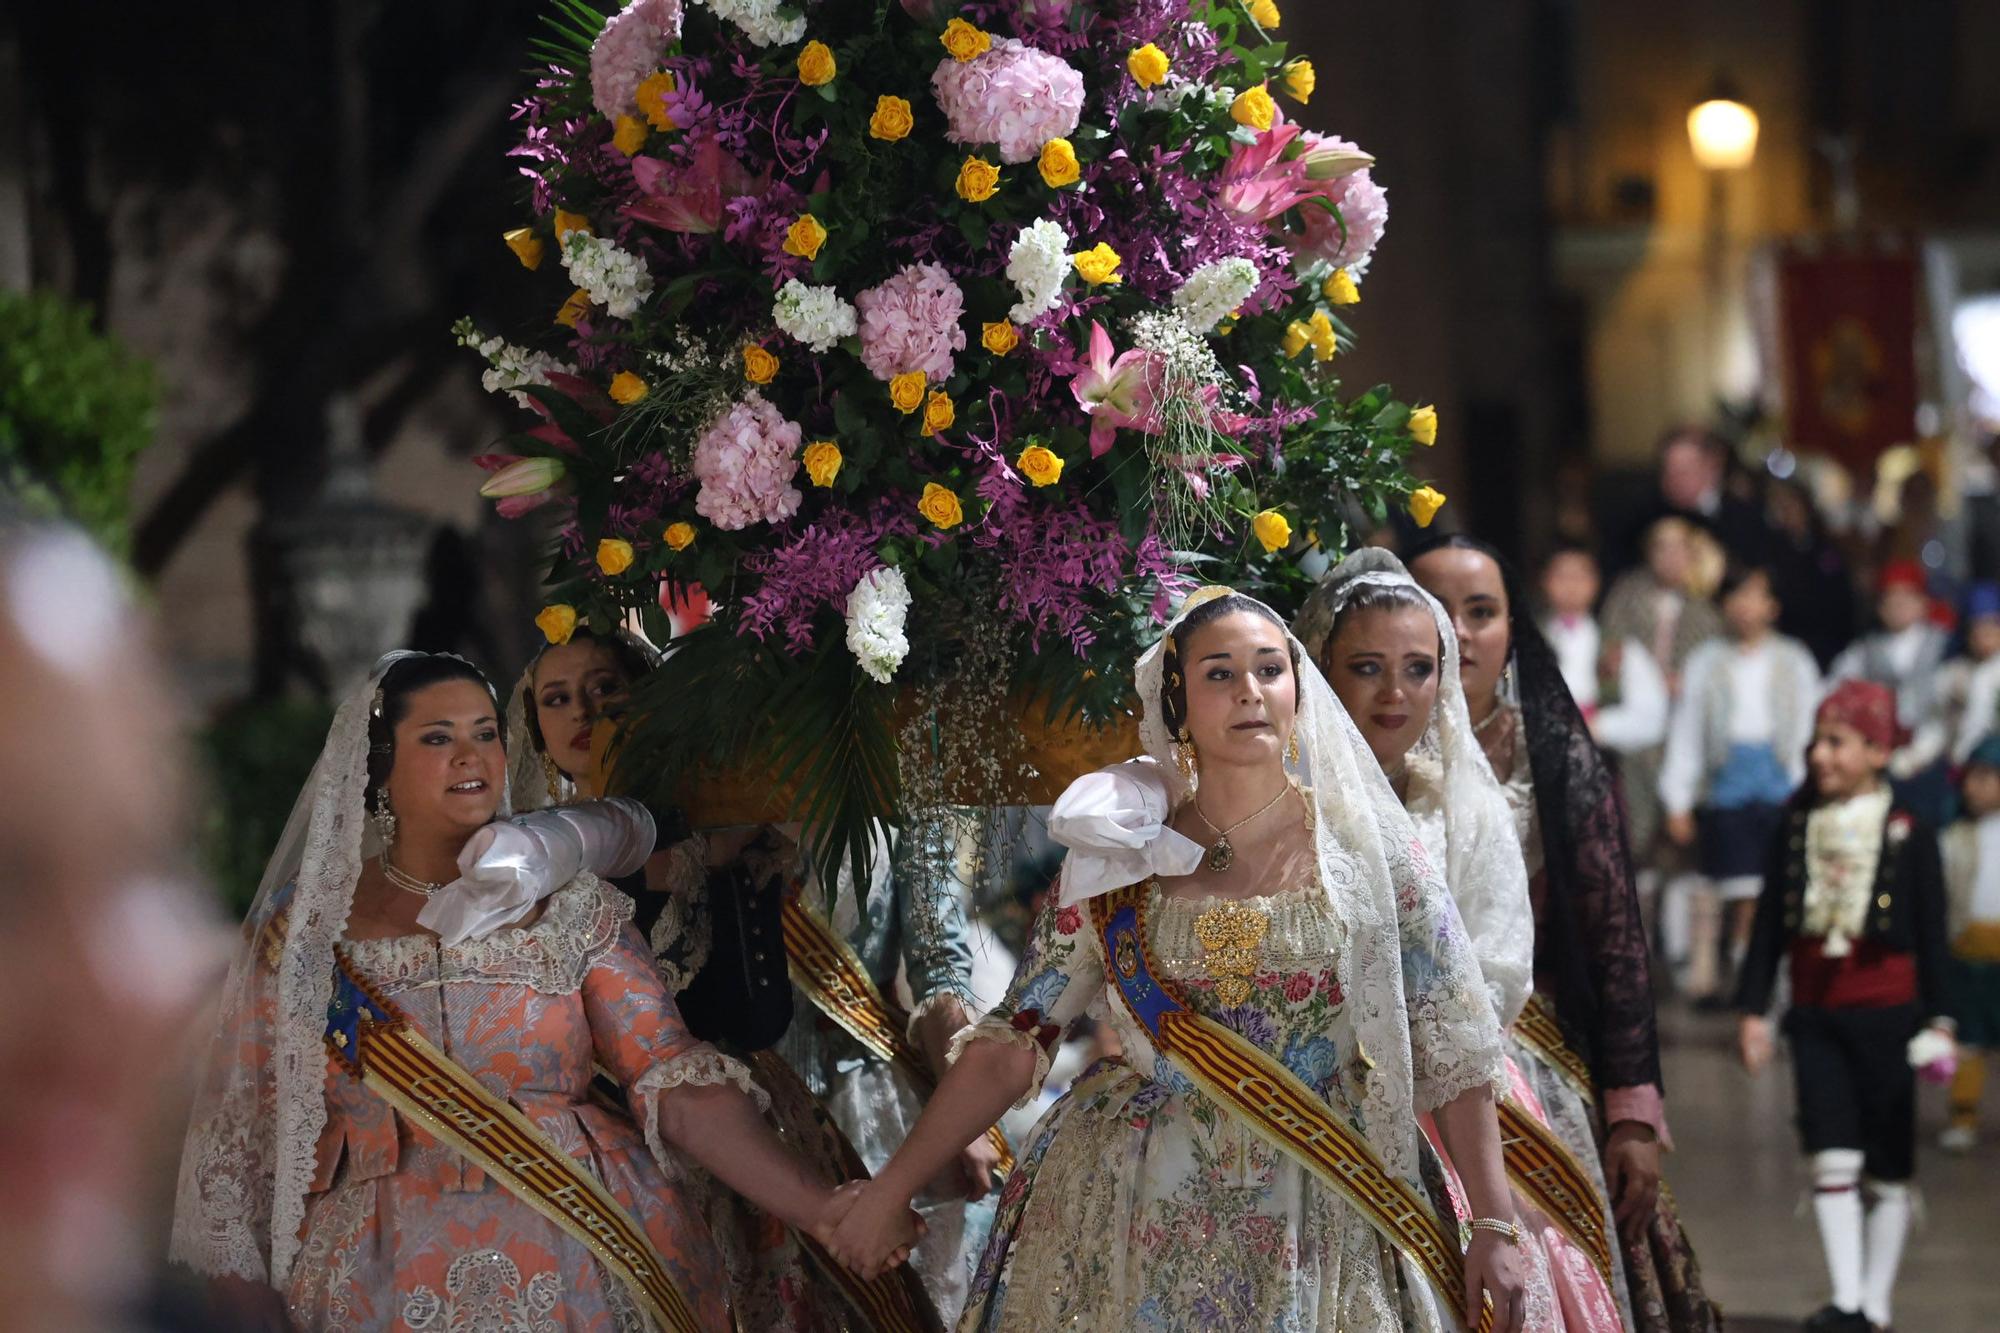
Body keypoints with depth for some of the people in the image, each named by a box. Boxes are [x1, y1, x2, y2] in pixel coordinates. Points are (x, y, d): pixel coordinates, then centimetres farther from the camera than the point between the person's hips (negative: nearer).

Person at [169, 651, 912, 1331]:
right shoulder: (303, 928, 2)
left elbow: (677, 1082, -7)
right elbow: (244, 1141, 4)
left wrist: (816, 1208, -19)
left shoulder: (573, 909, 2)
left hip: (579, 1270, 1)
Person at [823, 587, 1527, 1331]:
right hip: (1138, 1227, 1)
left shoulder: (1361, 841, -1)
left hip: (1321, 1232, -1)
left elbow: (1451, 1043, -2)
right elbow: (1011, 1044, 3)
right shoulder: (1122, 860, 1)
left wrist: (1495, 1226, -8)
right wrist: (889, 1189, -1)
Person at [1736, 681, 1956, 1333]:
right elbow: (1770, 923, 8)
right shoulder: (1797, 824, 5)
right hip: (1814, 1011, 2)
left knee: (1888, 1170, 4)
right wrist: (1753, 1007, 6)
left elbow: (1931, 931, -1)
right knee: (1832, 1158, -7)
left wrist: (1936, 1018, -4)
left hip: (1885, 1010, -2)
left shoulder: (1909, 830, -4)